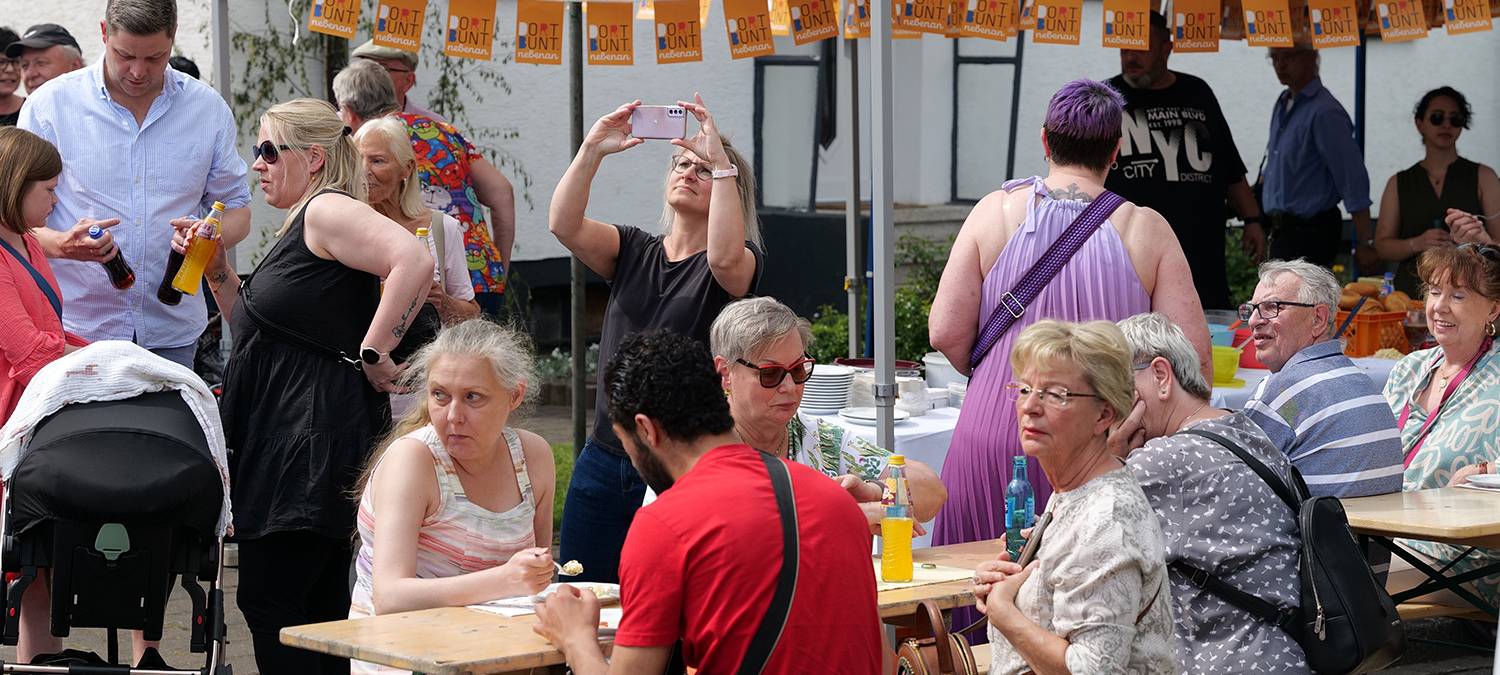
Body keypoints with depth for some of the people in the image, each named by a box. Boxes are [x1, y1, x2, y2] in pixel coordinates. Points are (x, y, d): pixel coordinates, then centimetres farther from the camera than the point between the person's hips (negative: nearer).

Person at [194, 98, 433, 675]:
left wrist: (372, 352, -24)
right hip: (288, 438, 11)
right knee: (318, 607, 12)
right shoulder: (300, 224, 20)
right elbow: (253, 330, 26)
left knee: (268, 600, -11)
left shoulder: (328, 210, -11)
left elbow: (414, 261, -29)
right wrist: (217, 270, 13)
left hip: (317, 442, -11)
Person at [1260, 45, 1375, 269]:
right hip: (1283, 230, 10)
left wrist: (1365, 243, -19)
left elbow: (1353, 179, -18)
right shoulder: (1283, 104, 14)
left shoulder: (1325, 112, -16)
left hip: (1309, 232, -10)